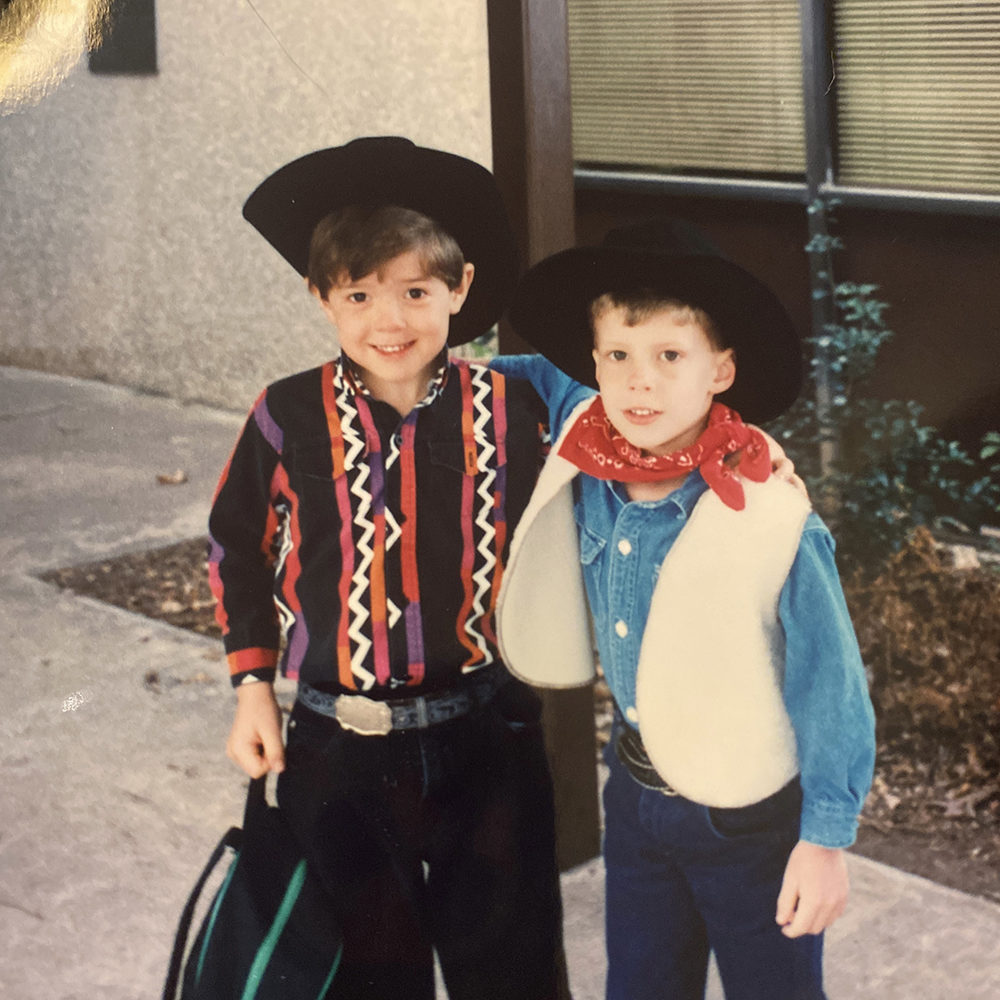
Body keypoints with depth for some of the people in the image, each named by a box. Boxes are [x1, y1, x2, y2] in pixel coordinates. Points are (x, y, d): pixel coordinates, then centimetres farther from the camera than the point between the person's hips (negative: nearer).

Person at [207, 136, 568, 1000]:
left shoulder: (509, 410, -7)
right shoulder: (289, 418, -7)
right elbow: (238, 548, 6)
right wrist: (252, 684, 3)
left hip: (486, 741, 0)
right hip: (336, 747, 0)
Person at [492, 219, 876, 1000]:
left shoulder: (773, 521, -25)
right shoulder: (584, 450, -12)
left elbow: (831, 684, -17)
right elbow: (548, 373, 13)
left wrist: (826, 838, -14)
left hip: (752, 816, -5)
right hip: (637, 788, 5)